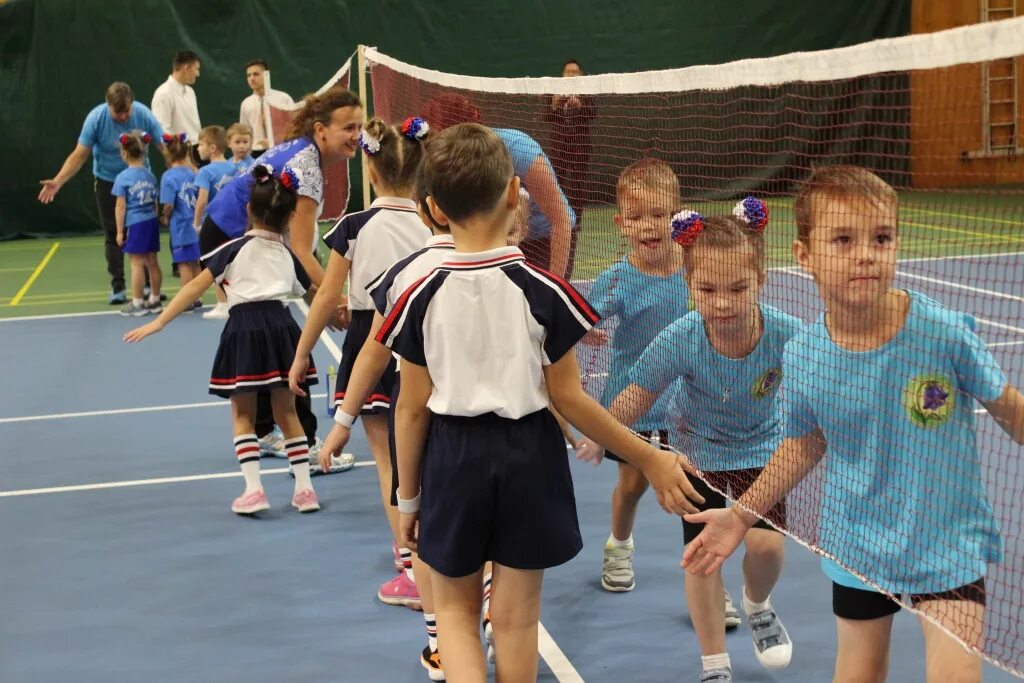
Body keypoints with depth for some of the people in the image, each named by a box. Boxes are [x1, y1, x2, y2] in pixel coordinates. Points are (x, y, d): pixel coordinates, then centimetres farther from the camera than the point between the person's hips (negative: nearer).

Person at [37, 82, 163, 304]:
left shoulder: (143, 114, -20)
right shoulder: (96, 118, -21)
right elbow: (79, 155, -18)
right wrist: (57, 182, -27)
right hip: (108, 182, -1)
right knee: (113, 235, 2)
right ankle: (117, 287, 8)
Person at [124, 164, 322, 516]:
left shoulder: (236, 249, 4)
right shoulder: (288, 256, 14)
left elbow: (196, 287, -2)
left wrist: (159, 322, -1)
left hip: (245, 327, -3)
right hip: (281, 327, 3)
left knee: (243, 415, 11)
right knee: (287, 412, 15)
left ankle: (254, 489, 4)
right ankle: (304, 488, 15)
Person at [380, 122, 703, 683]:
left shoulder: (424, 297, -9)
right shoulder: (542, 291, -13)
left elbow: (413, 409, -4)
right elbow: (568, 400, -10)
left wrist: (407, 497, 9)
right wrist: (650, 459, 0)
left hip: (453, 457, 0)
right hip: (528, 456, 0)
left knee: (454, 608, 18)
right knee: (515, 614, 13)